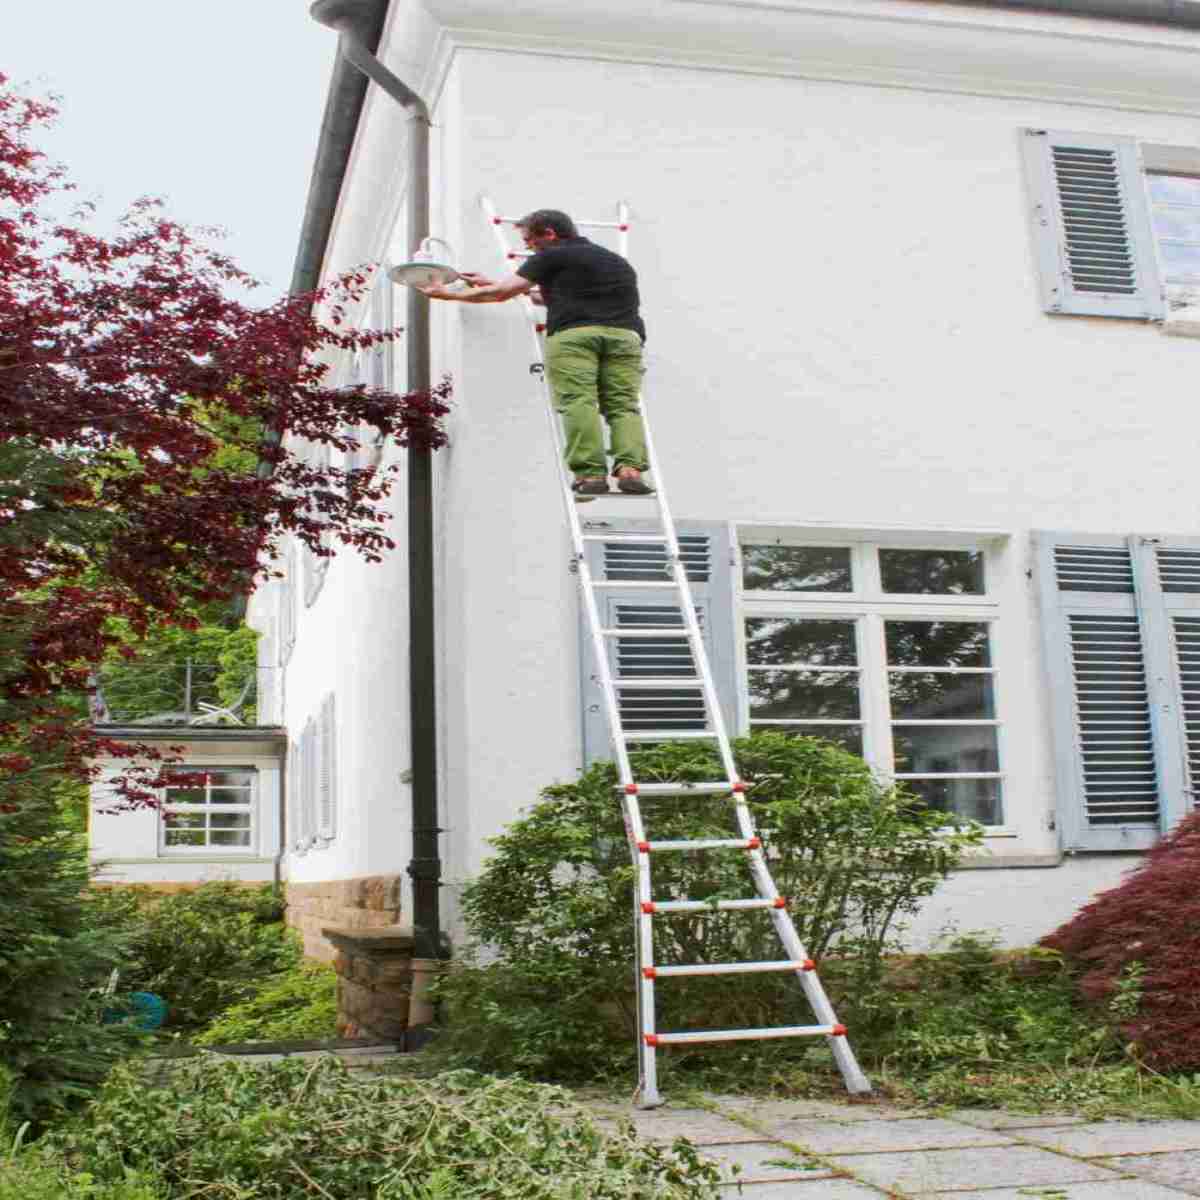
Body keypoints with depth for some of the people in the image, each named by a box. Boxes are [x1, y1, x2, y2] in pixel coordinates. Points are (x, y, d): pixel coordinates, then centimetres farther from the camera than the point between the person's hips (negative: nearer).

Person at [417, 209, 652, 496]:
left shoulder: (552, 257, 14)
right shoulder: (618, 261, 35)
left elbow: (501, 293, 14)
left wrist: (448, 293, 27)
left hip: (573, 333, -5)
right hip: (625, 333, 5)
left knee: (578, 402, -9)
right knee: (623, 404, -1)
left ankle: (591, 474, -21)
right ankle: (630, 469, -20)